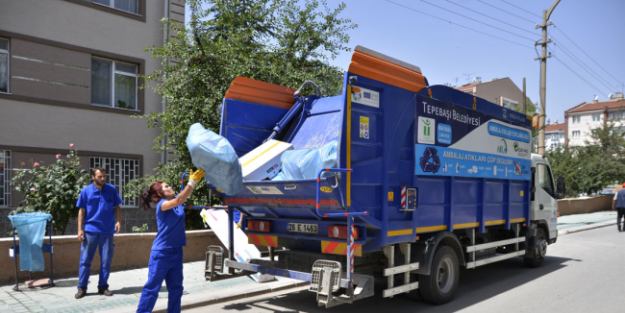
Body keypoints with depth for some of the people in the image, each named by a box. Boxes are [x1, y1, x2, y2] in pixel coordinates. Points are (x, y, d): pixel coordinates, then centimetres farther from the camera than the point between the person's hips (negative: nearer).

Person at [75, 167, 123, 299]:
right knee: (85, 260, 3)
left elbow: (117, 207, 7)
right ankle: (82, 288, 13)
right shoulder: (86, 191, 1)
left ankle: (103, 286, 18)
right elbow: (81, 211, 3)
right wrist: (80, 229, -3)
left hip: (107, 231, 1)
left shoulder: (112, 190, 2)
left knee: (106, 260, 6)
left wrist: (118, 221, -9)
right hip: (90, 230, -1)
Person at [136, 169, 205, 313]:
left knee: (176, 287, 14)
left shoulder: (176, 200, 7)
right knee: (152, 287, 1)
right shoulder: (162, 205, -15)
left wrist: (194, 180, -18)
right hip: (161, 252, -7)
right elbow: (179, 200, -30)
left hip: (176, 251, 7)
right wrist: (192, 182, -35)